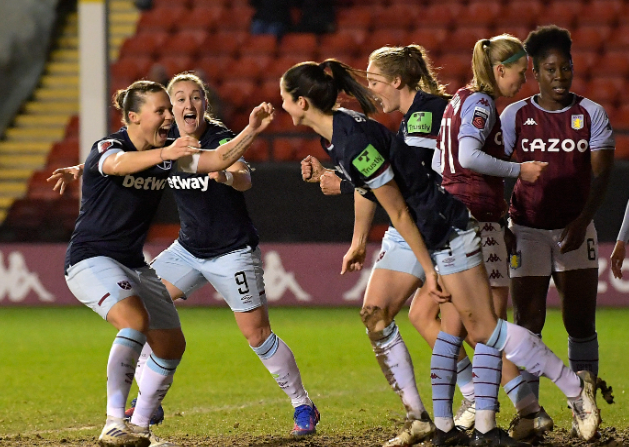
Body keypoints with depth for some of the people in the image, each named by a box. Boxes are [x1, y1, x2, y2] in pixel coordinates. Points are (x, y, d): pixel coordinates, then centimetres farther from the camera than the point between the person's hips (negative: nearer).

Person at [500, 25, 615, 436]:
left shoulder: (591, 114, 1)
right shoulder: (515, 117, 1)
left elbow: (602, 173, -6)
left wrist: (581, 221, -18)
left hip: (575, 230, 0)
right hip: (528, 231, 0)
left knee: (582, 324, 0)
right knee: (528, 325, 0)